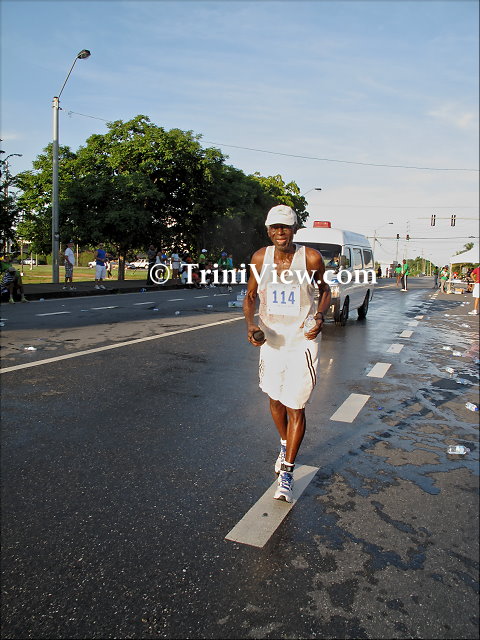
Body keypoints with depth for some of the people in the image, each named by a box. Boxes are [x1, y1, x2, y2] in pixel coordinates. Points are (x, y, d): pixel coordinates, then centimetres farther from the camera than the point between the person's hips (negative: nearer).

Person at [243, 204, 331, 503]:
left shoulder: (311, 258, -11)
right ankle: (285, 445, 47)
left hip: (303, 341, -3)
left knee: (295, 407, -3)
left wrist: (320, 314, -14)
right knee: (275, 399, 18)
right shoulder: (260, 258, -4)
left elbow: (325, 290, 5)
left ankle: (287, 473, 11)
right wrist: (251, 324, -12)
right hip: (271, 340, 4)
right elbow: (250, 296, 7)